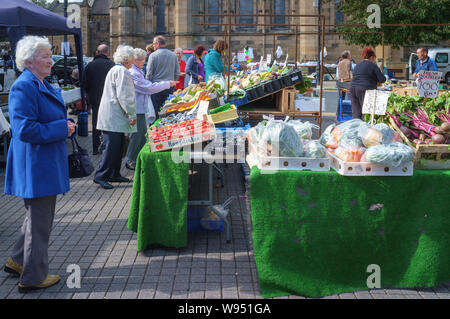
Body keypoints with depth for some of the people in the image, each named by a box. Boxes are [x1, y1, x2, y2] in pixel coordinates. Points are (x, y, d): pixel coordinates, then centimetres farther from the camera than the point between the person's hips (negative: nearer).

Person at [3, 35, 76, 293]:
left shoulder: (44, 86, 13)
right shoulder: (23, 87, -19)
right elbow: (25, 129, -26)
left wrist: (65, 126, 3)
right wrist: (61, 129, -20)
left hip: (47, 165, 10)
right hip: (35, 166, -10)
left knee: (40, 216, 22)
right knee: (39, 220, 1)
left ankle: (18, 261, 36)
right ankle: (33, 277, 15)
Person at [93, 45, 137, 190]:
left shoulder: (116, 70, 21)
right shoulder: (121, 72, -14)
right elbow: (124, 96, -20)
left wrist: (130, 113, 28)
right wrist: (132, 113, -15)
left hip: (114, 118, 11)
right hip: (114, 118, -11)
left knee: (118, 146, 14)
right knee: (112, 147, -9)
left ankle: (114, 174, 21)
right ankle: (101, 176, -6)